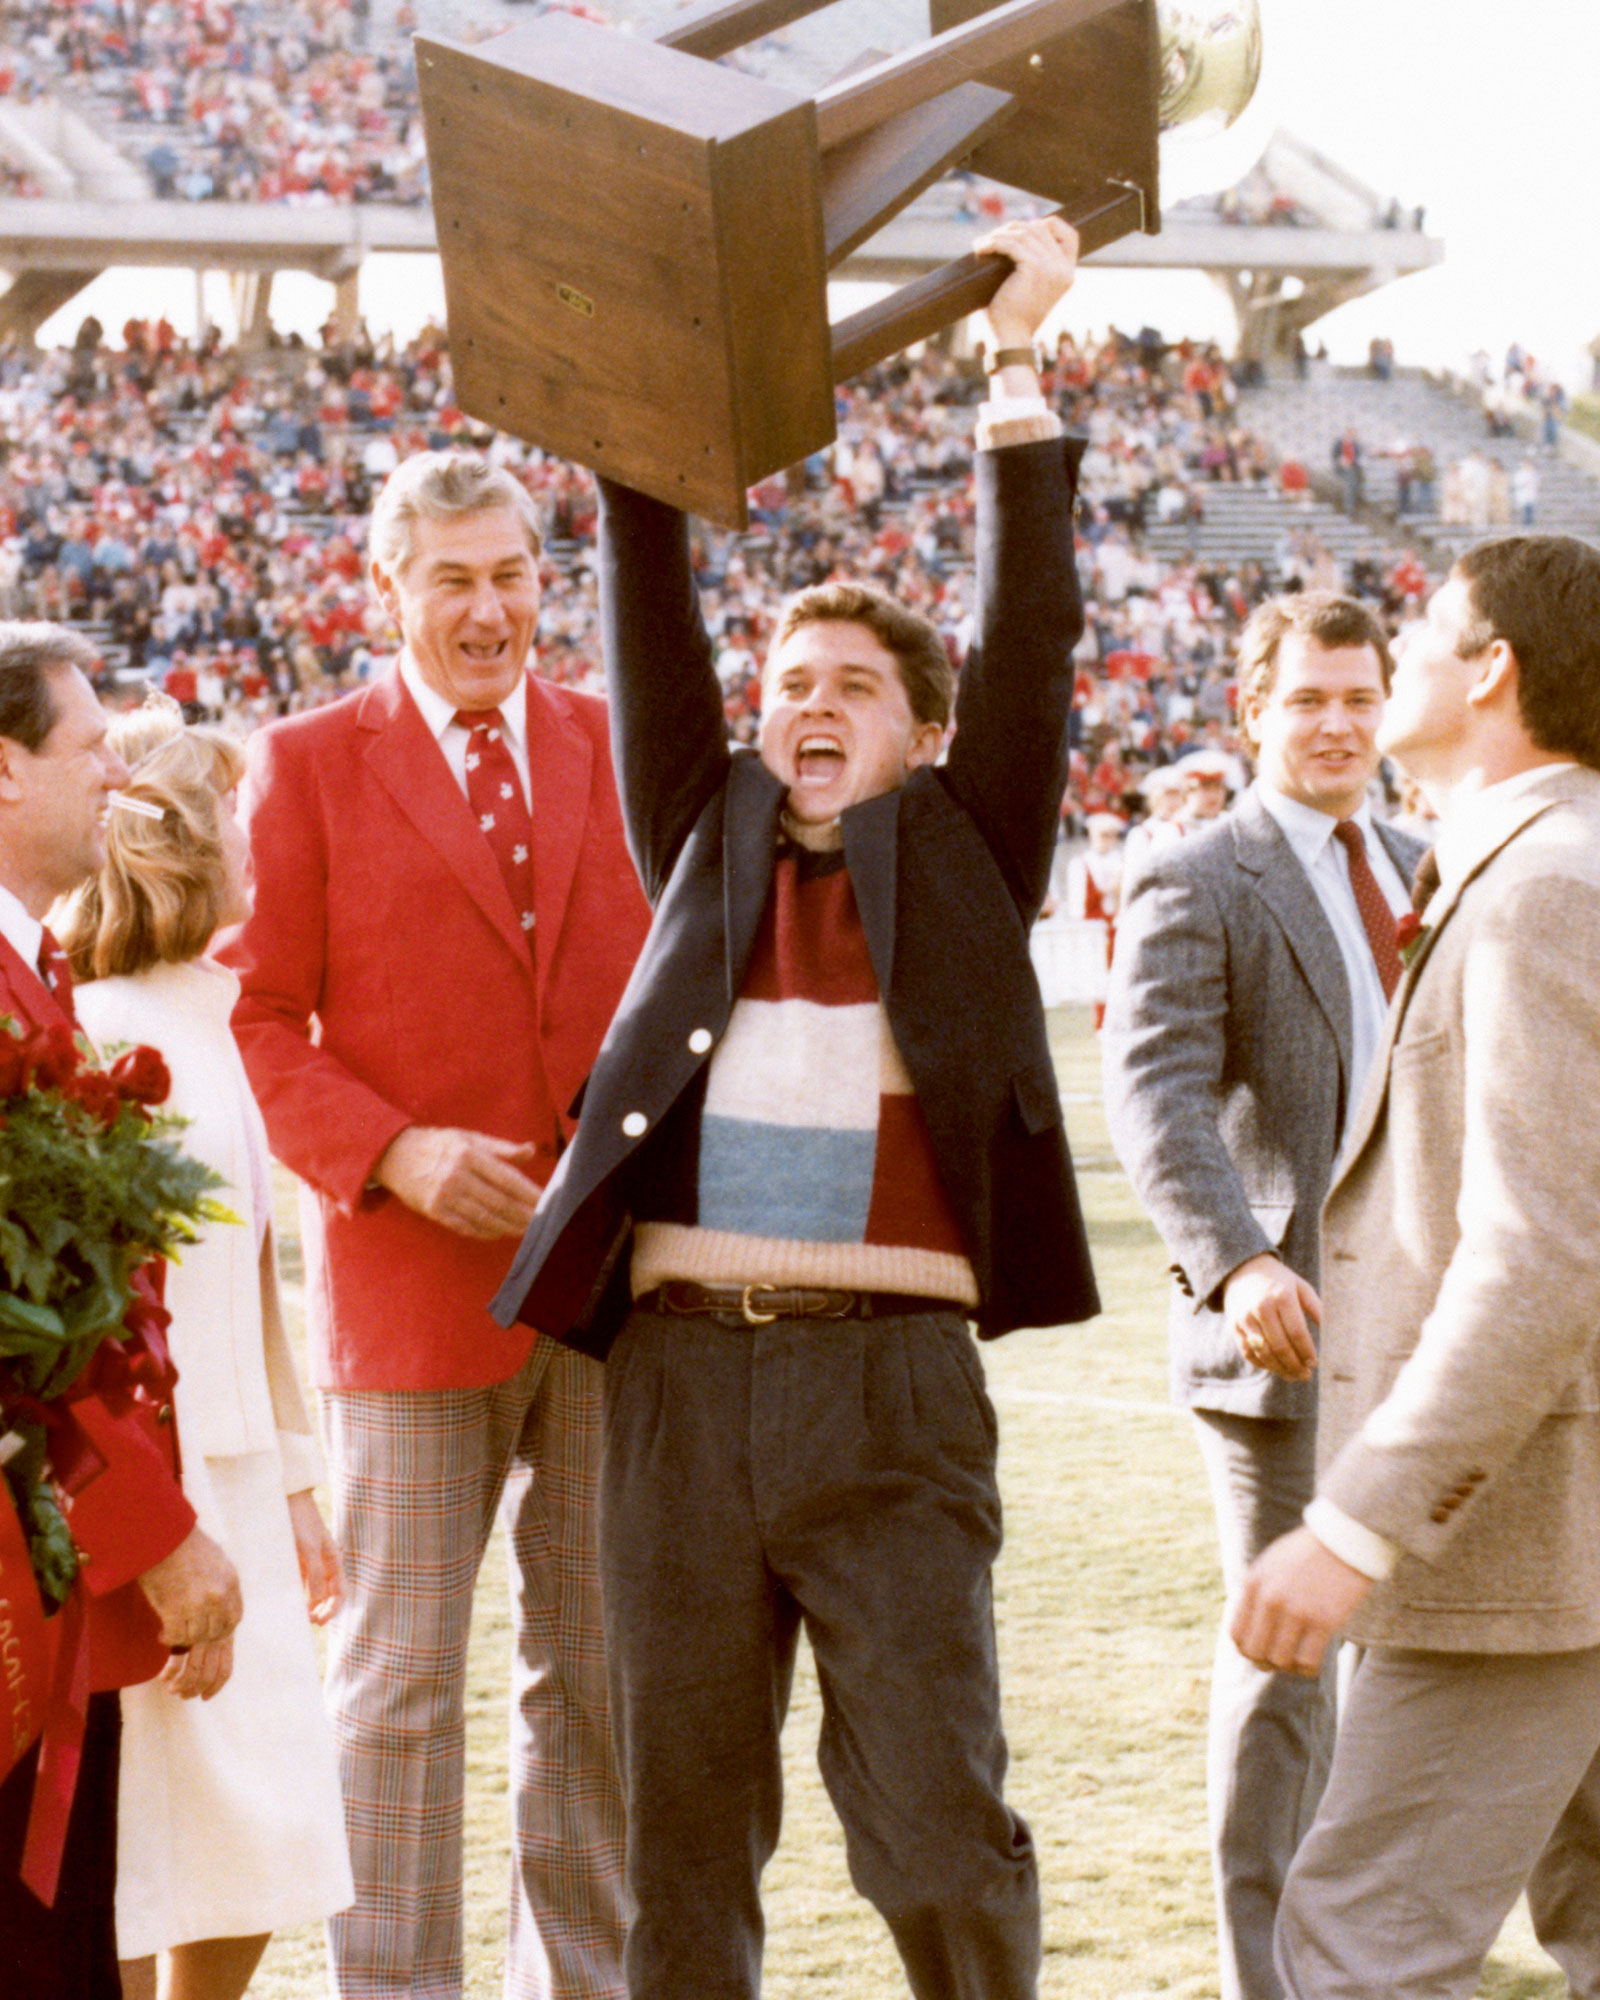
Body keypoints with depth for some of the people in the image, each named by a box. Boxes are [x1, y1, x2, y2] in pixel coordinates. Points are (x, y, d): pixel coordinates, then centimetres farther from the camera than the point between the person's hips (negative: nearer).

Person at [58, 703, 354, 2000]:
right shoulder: (91, 1034, -14)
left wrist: (293, 1481, 20)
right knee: (128, 1885, -4)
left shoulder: (208, 1024, 14)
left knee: (258, 1853, 11)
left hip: (232, 1490, 9)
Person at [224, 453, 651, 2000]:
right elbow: (259, 1019, -2)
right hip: (411, 1281, -3)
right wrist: (394, 1153, -16)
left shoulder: (620, 752, 11)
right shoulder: (307, 764, 2)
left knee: (601, 1672, 10)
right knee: (398, 1681, 1)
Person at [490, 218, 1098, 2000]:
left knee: (935, 1825, -4)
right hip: (681, 1373, 3)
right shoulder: (713, 848, 17)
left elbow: (1029, 634, 5)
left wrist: (1018, 364, 1)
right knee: (686, 1836, 7)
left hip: (887, 1382, -2)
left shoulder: (957, 859, 12)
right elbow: (649, 639, 12)